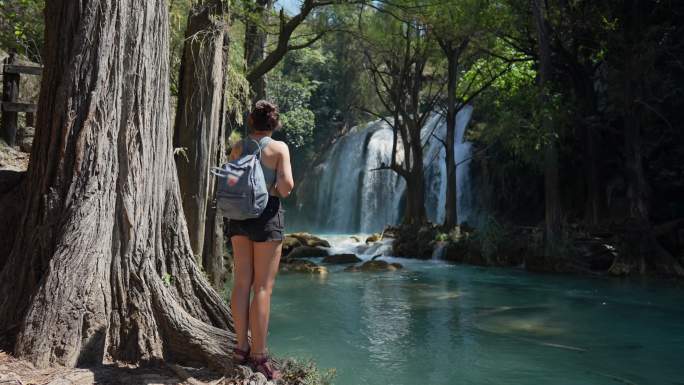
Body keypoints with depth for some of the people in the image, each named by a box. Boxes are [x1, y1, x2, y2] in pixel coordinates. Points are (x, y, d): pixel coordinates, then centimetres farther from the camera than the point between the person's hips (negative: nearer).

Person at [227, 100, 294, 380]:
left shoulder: (238, 147, 7)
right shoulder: (279, 147, -6)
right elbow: (286, 183, -16)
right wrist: (283, 192, 5)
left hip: (239, 215, 5)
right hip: (267, 213, -5)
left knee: (241, 283, 10)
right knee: (263, 287, -1)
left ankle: (241, 348, 17)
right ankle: (258, 355, 3)